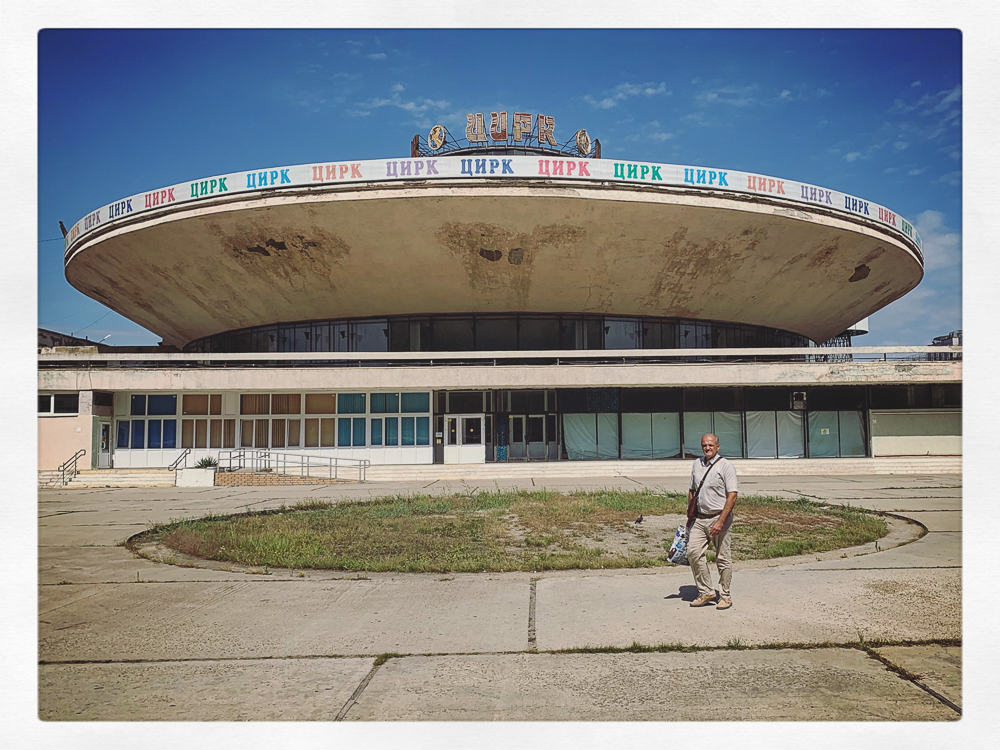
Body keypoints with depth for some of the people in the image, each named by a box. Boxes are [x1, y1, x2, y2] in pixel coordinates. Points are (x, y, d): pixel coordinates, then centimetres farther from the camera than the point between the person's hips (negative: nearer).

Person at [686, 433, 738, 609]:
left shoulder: (725, 465, -7)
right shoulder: (697, 464, 11)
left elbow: (732, 495, -13)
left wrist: (721, 521, -19)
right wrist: (689, 516, 14)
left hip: (719, 517, -5)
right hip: (699, 519, 5)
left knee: (723, 558, 2)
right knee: (693, 552, -4)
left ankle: (725, 596, 17)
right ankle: (706, 592, 8)